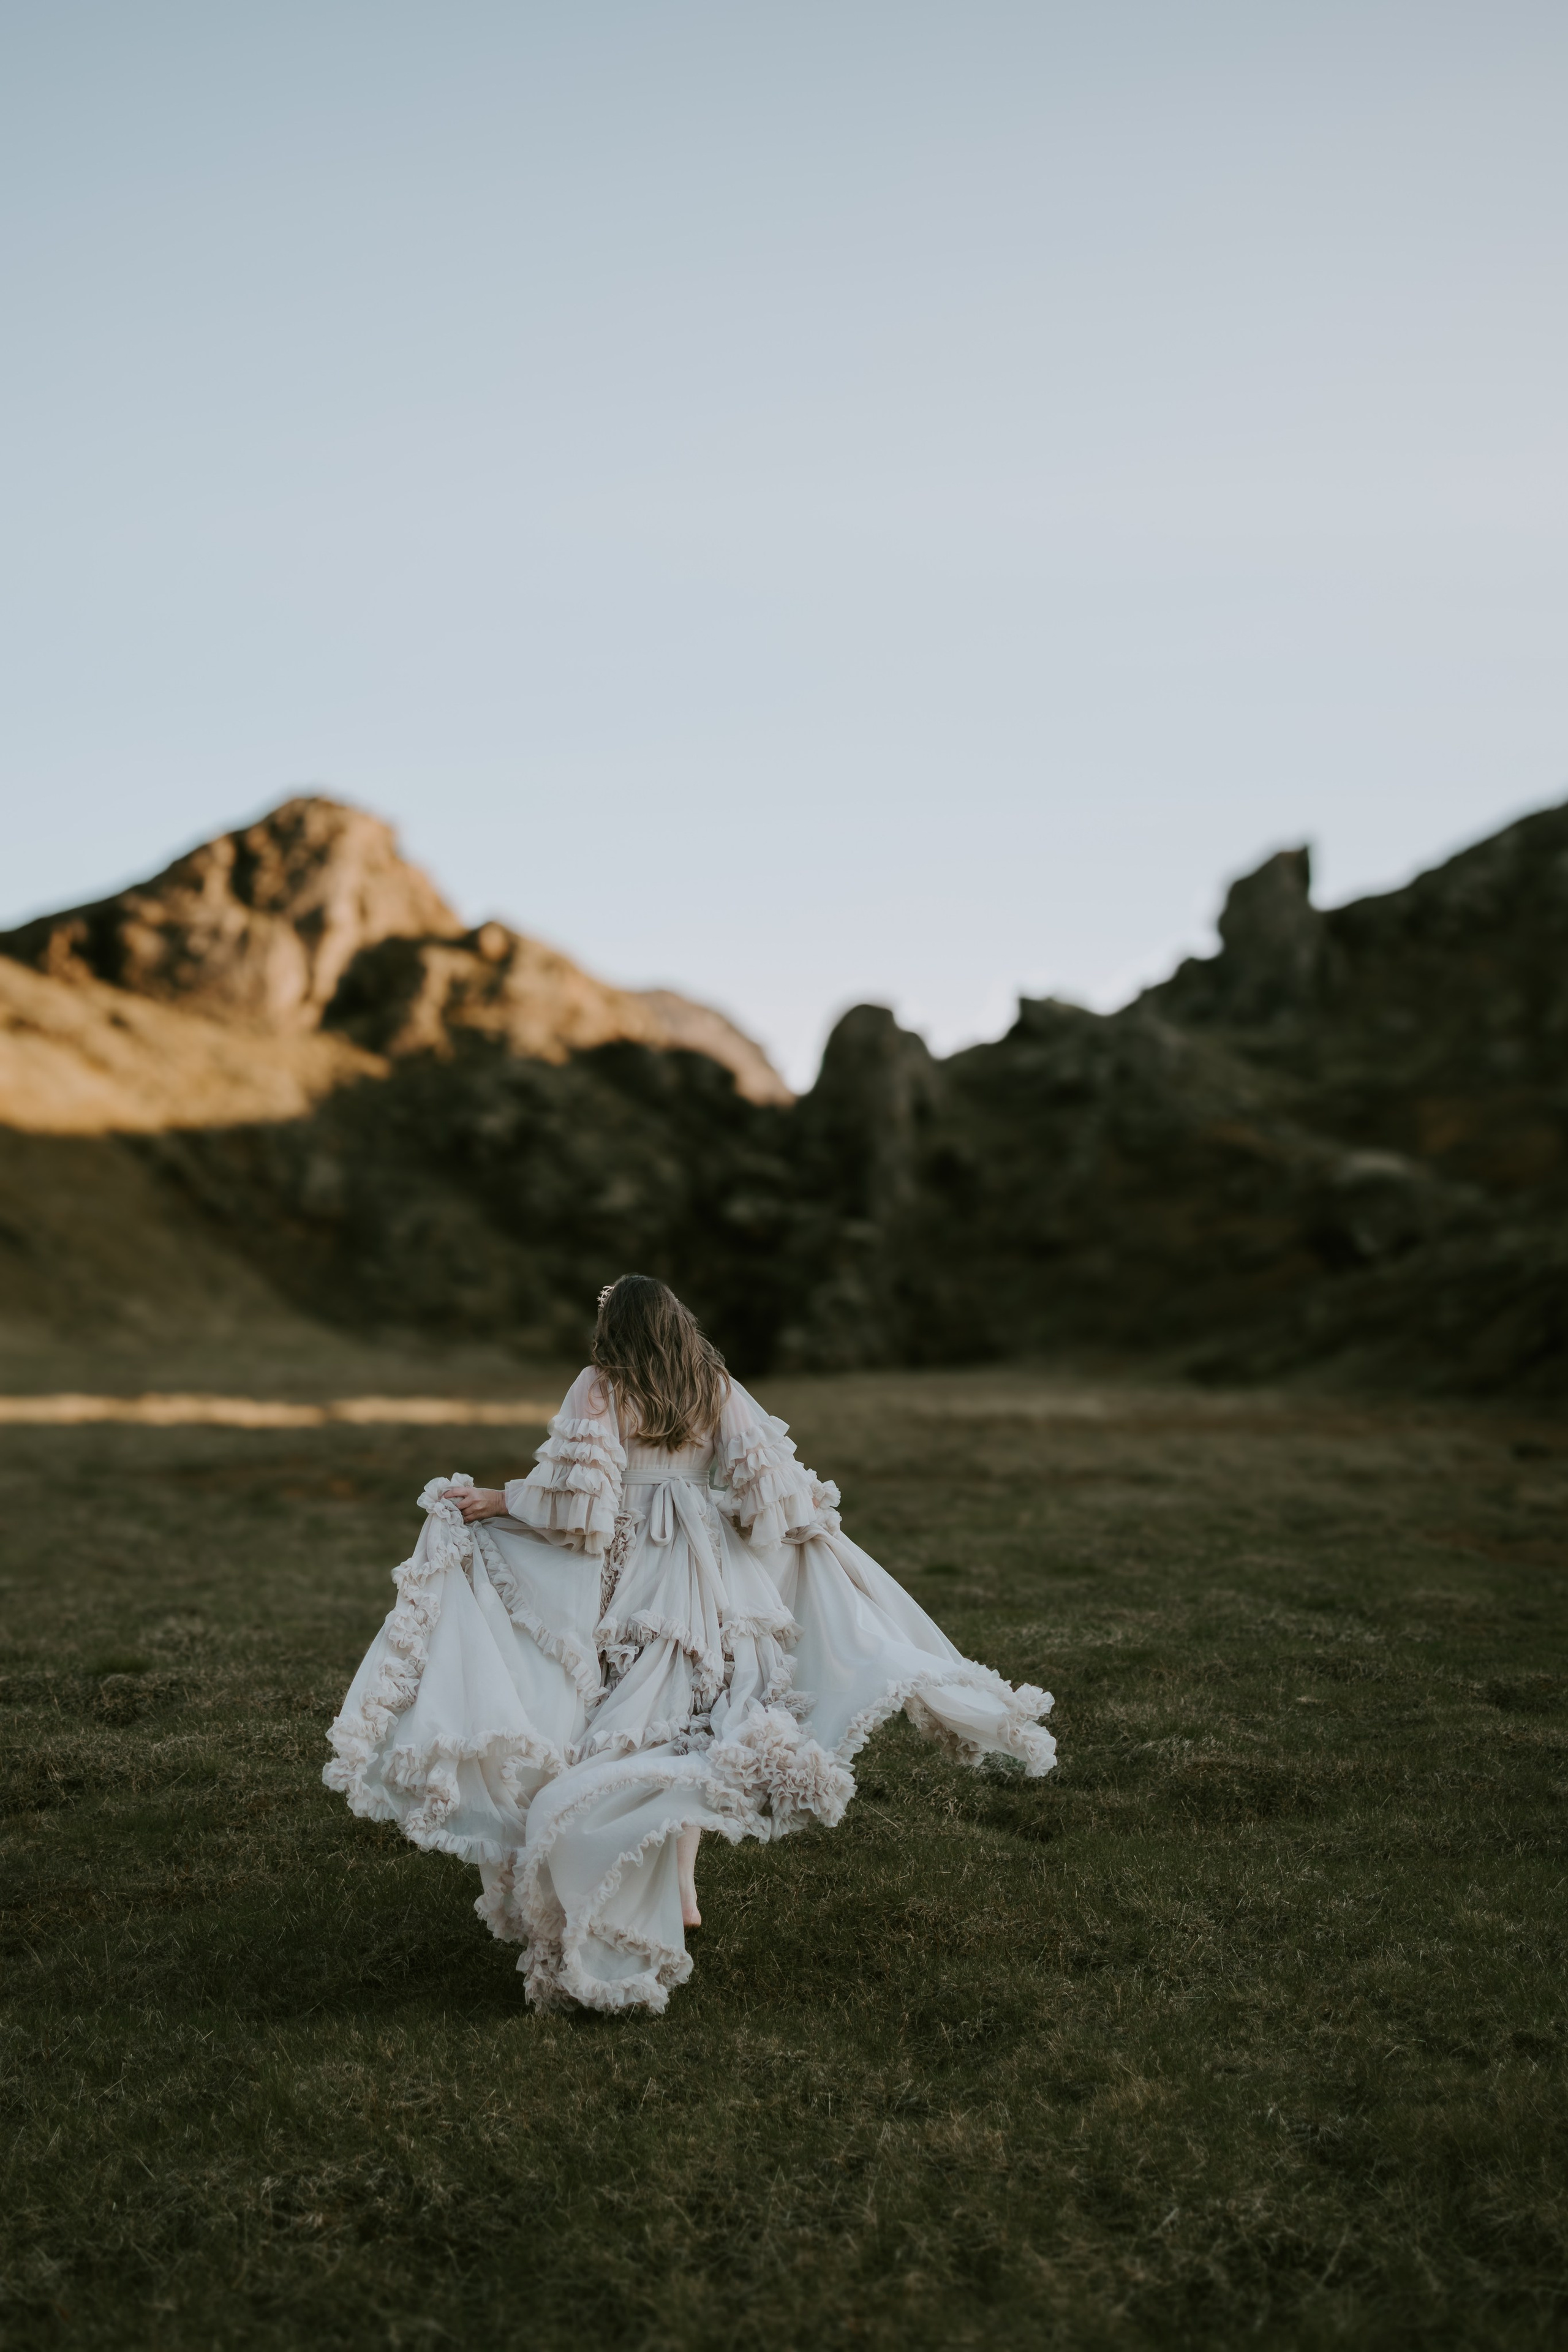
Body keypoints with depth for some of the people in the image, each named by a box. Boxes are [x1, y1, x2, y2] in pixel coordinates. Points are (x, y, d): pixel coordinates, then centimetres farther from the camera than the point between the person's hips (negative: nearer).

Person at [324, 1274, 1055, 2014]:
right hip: (703, 1575, 3)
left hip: (623, 1577, -3)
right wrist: (812, 1512, 18)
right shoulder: (719, 1391, 3)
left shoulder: (600, 1390, -6)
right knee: (685, 1723, 11)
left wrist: (496, 1500, -3)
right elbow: (768, 1484, 0)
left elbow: (576, 1494, -13)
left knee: (618, 1726, 4)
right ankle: (681, 1887, 11)